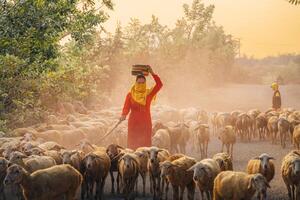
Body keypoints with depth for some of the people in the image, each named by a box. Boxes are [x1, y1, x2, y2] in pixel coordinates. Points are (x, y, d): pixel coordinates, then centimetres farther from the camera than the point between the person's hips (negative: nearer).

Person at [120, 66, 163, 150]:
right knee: (133, 144, -4)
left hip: (146, 123, 1)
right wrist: (123, 115, -27)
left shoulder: (149, 93, 5)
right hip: (134, 123, -1)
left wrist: (152, 73, -12)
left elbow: (159, 85, -5)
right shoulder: (130, 95, 3)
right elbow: (126, 107, -7)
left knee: (145, 145, -4)